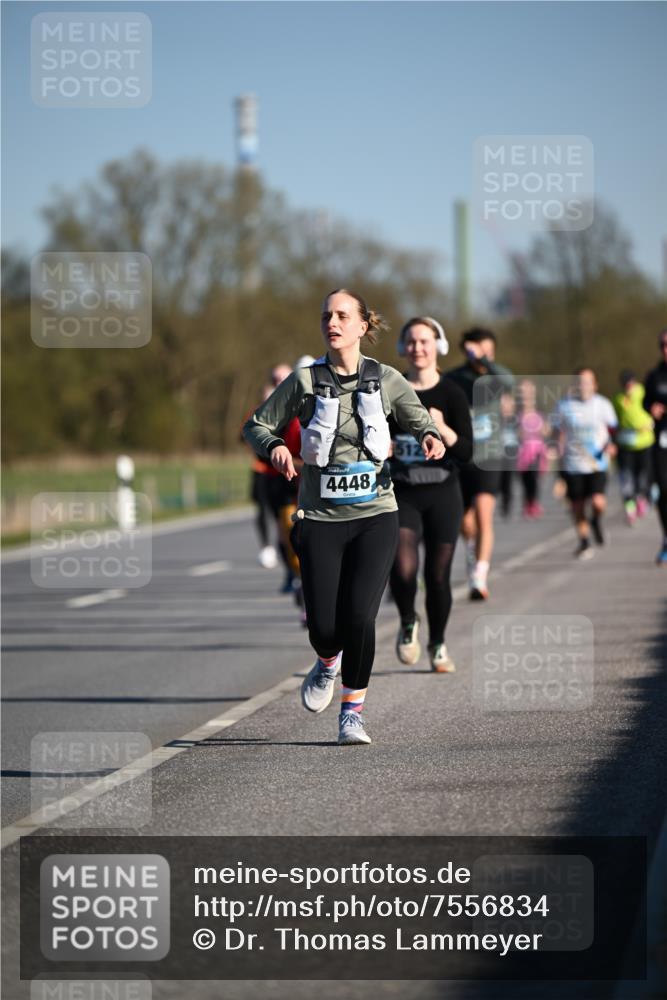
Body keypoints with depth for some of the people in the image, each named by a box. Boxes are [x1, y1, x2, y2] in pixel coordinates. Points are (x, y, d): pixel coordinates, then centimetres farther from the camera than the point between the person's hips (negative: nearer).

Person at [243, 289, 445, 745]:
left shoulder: (386, 380, 3)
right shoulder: (306, 381, 1)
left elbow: (421, 422, 11)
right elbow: (257, 425, 6)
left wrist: (431, 437, -13)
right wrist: (275, 446, -17)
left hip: (375, 516, 0)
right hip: (321, 518, 0)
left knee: (359, 616, -14)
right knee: (323, 626, -4)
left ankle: (352, 712, 4)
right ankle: (328, 663, 35)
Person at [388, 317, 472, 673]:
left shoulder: (451, 393, -3)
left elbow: (467, 452, -7)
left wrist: (443, 430, -24)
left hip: (443, 495, 0)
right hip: (402, 494, 1)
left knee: (437, 574, 2)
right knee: (402, 569, -17)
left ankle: (437, 644, 25)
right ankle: (408, 623, 14)